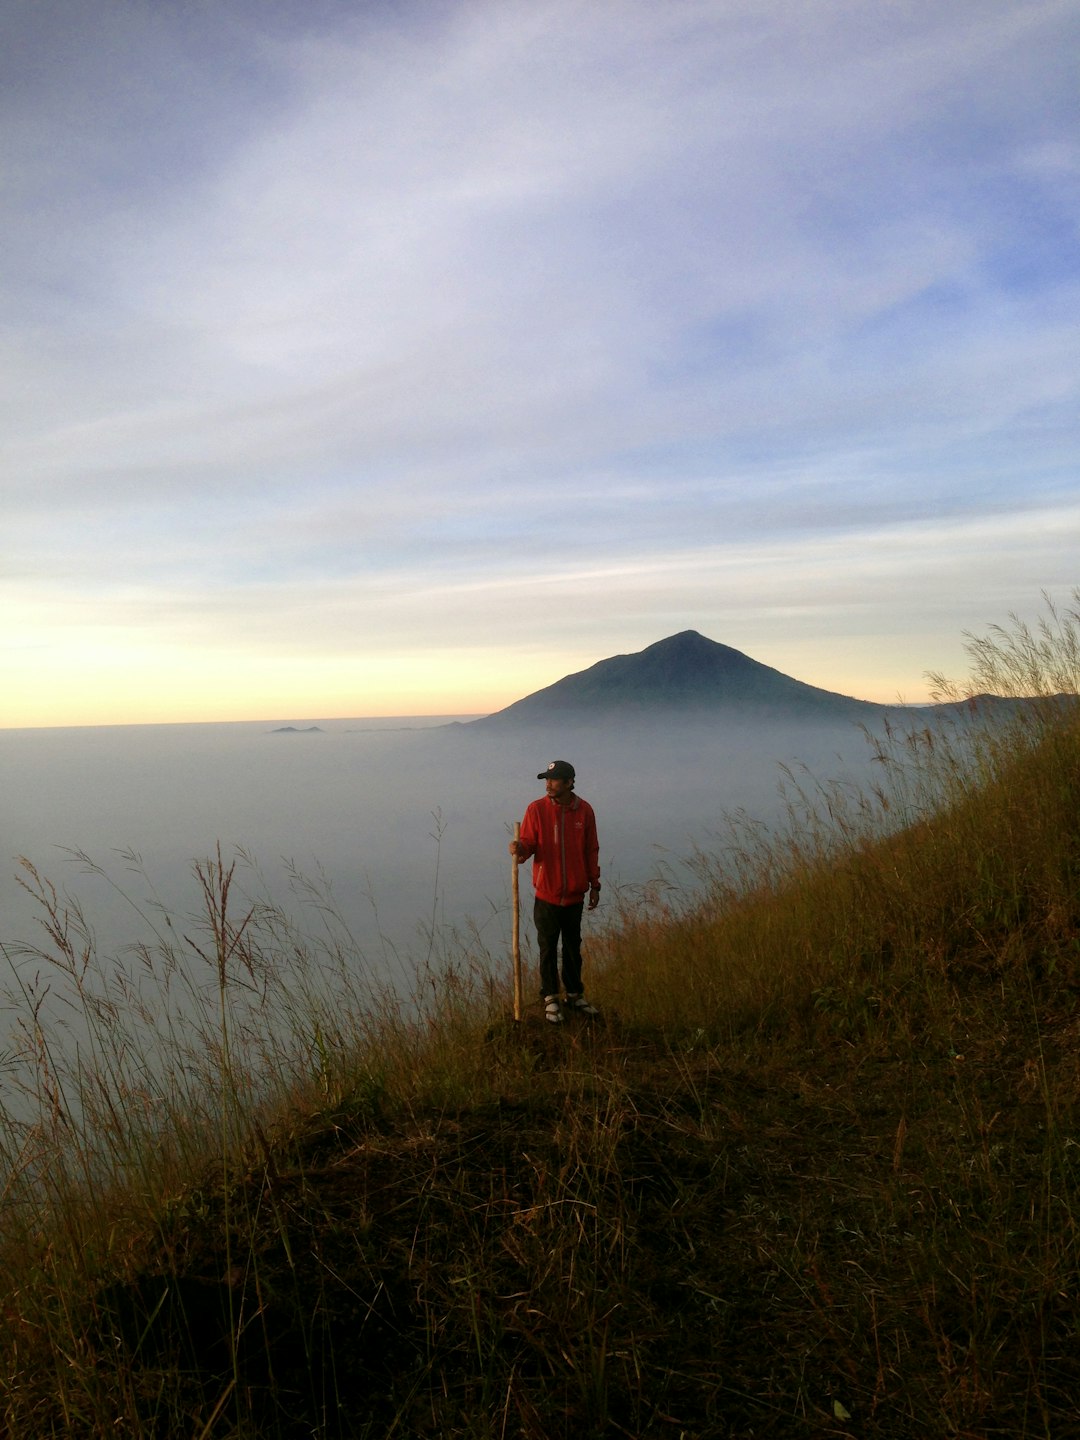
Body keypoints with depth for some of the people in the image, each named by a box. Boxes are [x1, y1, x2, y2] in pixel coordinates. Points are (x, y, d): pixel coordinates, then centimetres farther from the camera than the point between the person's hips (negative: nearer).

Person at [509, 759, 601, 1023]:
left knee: (573, 947, 14)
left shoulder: (584, 810, -2)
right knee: (548, 949, 6)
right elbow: (529, 842, -7)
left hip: (575, 894, 2)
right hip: (547, 894, -2)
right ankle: (551, 1000, 19)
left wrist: (594, 885, 7)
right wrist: (520, 849, -31)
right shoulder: (536, 809, -7)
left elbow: (591, 850, 6)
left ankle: (575, 996, 28)